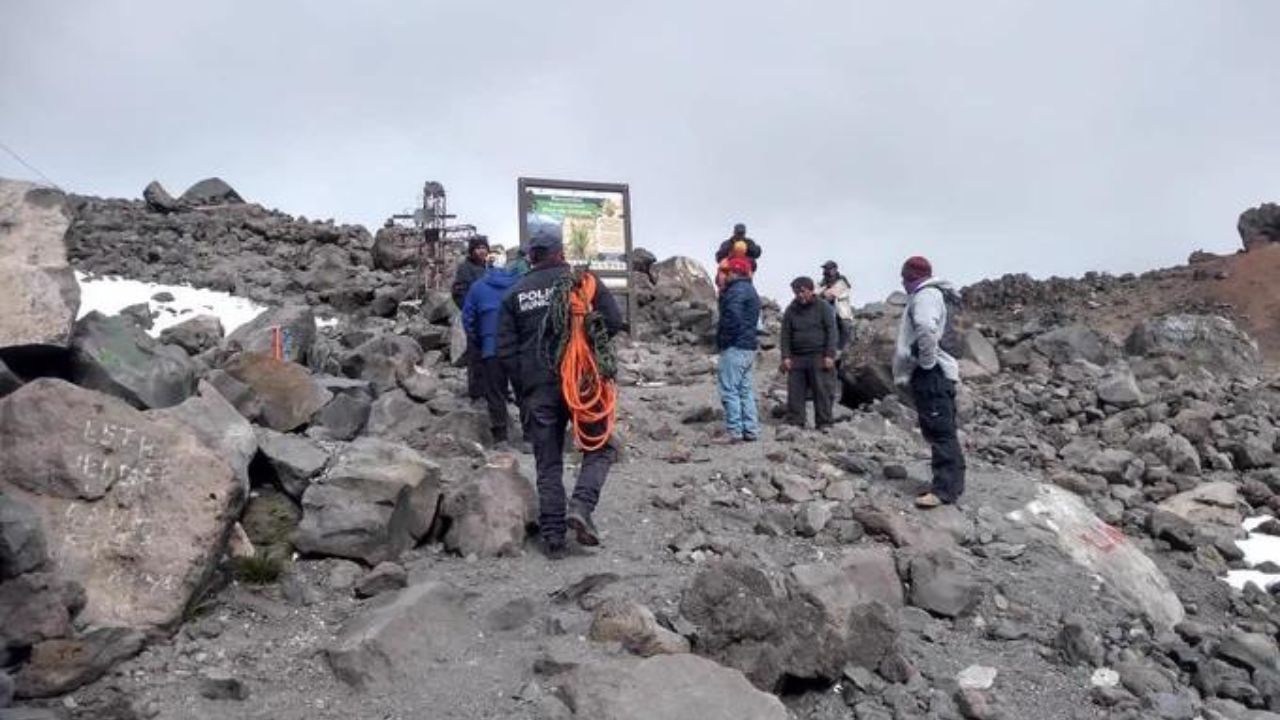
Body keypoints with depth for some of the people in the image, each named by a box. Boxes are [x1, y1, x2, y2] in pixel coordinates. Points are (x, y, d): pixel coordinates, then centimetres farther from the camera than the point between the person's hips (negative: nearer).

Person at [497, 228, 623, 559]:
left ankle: (553, 536, 8)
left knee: (548, 463, 9)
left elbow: (505, 348, 4)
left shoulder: (515, 293, 8)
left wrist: (522, 386, 12)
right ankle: (581, 506, -11)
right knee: (600, 447, 11)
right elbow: (614, 322, -5)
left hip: (537, 388, 3)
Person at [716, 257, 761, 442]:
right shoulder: (750, 290, 20)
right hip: (749, 347, 10)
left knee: (729, 390, -7)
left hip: (735, 348, -10)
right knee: (746, 390, 13)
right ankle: (751, 430, 15)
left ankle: (735, 431, -8)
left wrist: (725, 339, -17)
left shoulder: (737, 290, -14)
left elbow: (733, 316, -28)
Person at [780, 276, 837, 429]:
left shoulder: (823, 308, 3)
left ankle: (823, 424, 4)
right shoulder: (791, 310, 12)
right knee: (795, 393, 1)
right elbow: (786, 335, 10)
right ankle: (794, 423, 6)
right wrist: (786, 357, 1)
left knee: (822, 392, -2)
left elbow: (831, 332, -2)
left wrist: (829, 355, -9)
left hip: (819, 358, -3)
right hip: (797, 358, 3)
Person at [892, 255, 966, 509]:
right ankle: (949, 483, 18)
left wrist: (927, 359, -22)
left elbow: (926, 327, -31)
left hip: (931, 374, -11)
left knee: (940, 431, -11)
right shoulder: (925, 296, 22)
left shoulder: (926, 294, -11)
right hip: (928, 374, 11)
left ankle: (945, 489, -12)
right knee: (938, 431, 13)